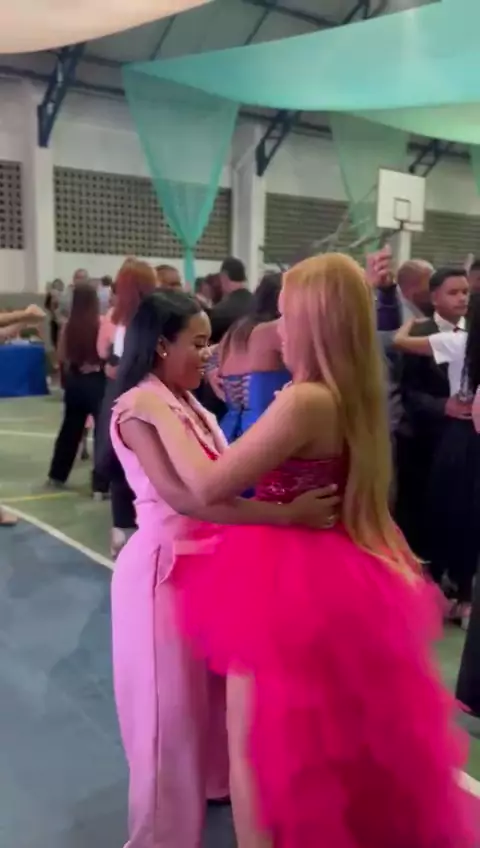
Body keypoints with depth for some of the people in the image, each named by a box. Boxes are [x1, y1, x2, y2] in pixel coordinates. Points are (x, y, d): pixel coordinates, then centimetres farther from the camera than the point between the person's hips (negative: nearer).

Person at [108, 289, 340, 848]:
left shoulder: (192, 408, 8)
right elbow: (181, 494, -33)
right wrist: (285, 514, -37)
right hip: (165, 563, -8)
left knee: (212, 688, 23)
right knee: (169, 701, 7)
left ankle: (210, 783, 47)